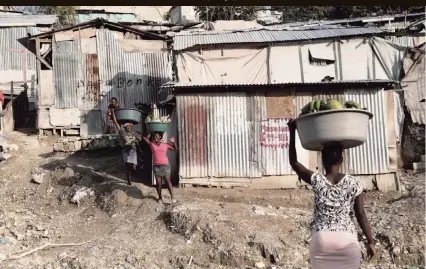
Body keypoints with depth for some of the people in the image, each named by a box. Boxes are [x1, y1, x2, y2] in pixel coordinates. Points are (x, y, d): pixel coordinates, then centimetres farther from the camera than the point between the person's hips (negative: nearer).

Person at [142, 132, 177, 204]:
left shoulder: (165, 145, 5)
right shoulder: (152, 144, 7)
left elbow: (175, 149, 12)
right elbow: (145, 138, 11)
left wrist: (173, 142, -2)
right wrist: (150, 134, 13)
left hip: (165, 165, -1)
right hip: (156, 166, 1)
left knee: (168, 181, -6)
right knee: (158, 183, 4)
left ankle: (172, 197, -4)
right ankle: (160, 198, 18)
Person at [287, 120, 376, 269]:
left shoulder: (317, 180, -2)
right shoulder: (353, 183, -1)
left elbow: (293, 162, 5)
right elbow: (361, 214, -1)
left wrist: (292, 132, 6)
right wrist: (370, 241, 7)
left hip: (321, 240, 0)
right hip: (347, 240, 0)